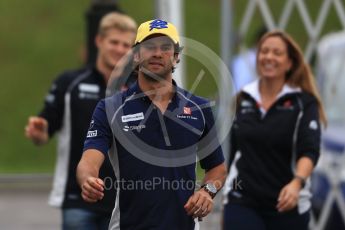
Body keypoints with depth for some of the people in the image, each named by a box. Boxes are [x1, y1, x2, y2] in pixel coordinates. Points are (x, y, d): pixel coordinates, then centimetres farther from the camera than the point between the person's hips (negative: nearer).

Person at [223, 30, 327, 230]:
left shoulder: (304, 102, -6)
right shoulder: (244, 99, 6)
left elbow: (310, 151, -19)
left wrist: (297, 183, -38)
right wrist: (229, 190, 20)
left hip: (286, 204, -2)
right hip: (242, 203, 2)